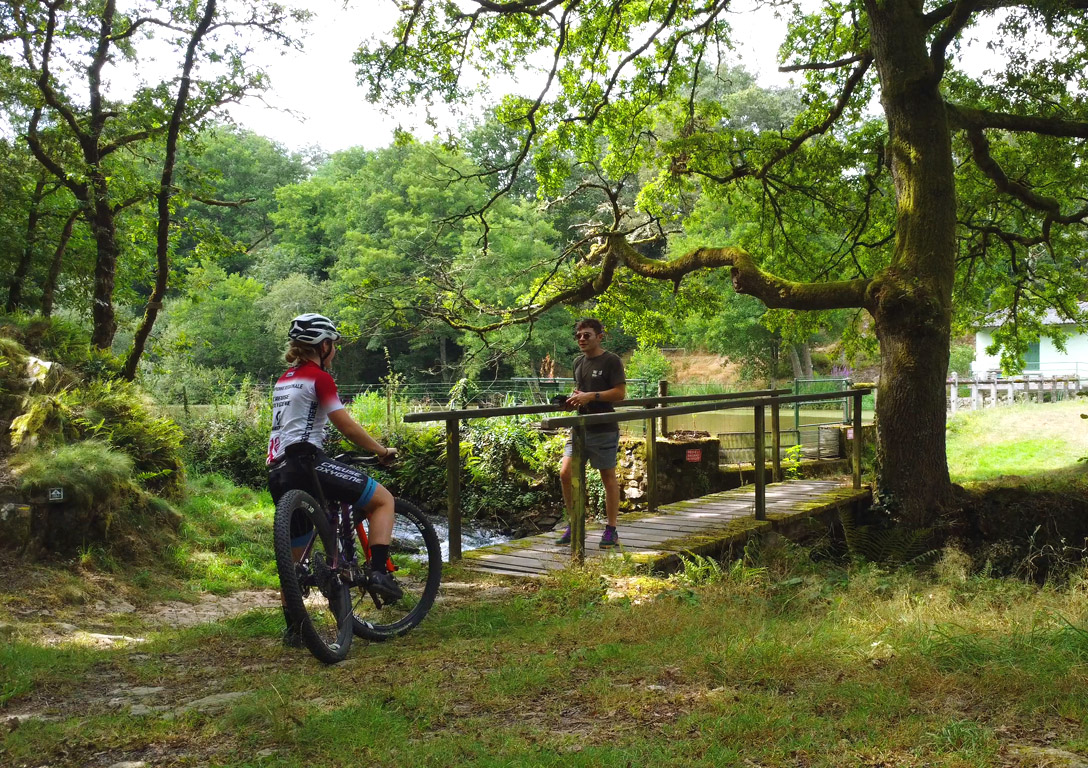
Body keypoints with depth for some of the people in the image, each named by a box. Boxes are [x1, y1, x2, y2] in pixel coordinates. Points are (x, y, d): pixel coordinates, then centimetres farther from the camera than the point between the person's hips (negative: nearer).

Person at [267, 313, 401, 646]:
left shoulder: (284, 380, 21)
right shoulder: (319, 378, -5)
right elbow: (347, 426, -7)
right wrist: (382, 450, 4)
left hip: (278, 472, 9)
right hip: (306, 464, -9)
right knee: (383, 498, 1)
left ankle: (292, 627, 24)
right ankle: (378, 571, -12)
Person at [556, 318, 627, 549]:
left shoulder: (611, 361, -7)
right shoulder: (578, 362, 15)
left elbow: (620, 392, -12)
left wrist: (591, 396, -19)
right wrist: (575, 397, 5)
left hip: (604, 429, -6)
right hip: (580, 427, 6)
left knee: (608, 478, 3)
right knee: (565, 473, -4)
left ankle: (611, 531, 14)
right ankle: (573, 525, 10)